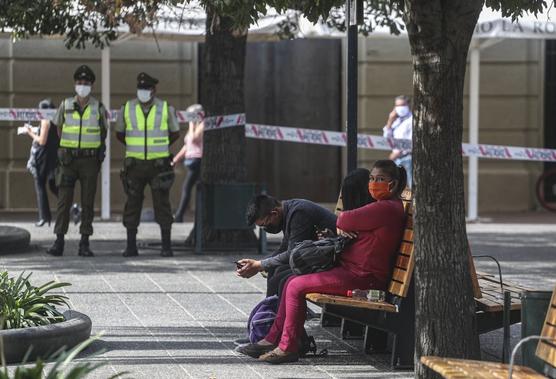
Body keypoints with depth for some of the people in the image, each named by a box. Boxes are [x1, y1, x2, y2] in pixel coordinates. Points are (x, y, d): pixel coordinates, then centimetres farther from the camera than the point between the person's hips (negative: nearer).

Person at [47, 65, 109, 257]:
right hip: (68, 159, 0)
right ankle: (59, 241, -2)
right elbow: (59, 128, 18)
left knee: (88, 201, 0)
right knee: (64, 200, -4)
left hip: (89, 160, 0)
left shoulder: (98, 107, 0)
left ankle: (84, 243, 4)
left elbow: (103, 130, 17)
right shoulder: (66, 105, 2)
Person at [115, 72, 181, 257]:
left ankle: (166, 247, 3)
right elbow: (119, 133, 15)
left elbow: (175, 133, 13)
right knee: (133, 205, 1)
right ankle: (131, 247, 8)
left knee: (162, 205, -3)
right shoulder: (128, 108, -2)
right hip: (135, 164, 1)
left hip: (158, 164, -1)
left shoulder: (165, 108, -4)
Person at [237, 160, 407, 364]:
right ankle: (273, 339, 10)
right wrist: (343, 227, 0)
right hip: (350, 269, 11)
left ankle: (288, 347, -9)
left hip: (362, 277, -11)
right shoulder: (384, 206, 19)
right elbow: (344, 222, 22)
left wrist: (342, 222, 8)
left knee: (296, 286, -15)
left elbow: (345, 220, -15)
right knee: (291, 282, 8)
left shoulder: (387, 208, -17)